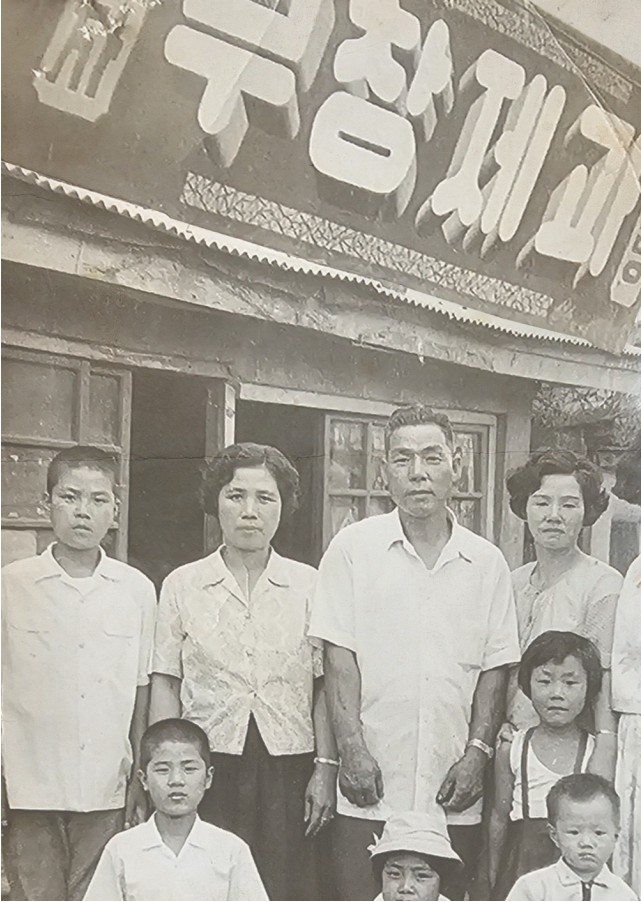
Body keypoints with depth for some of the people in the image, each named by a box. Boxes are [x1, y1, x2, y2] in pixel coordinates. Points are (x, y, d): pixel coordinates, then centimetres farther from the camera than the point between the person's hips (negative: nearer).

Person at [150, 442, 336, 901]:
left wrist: (326, 767, -1)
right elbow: (165, 686, 6)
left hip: (289, 766, 0)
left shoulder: (310, 585, 5)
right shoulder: (182, 585, 6)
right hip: (208, 767, 0)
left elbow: (324, 686, 5)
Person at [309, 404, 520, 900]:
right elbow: (339, 658, -2)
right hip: (370, 791, -2)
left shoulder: (487, 562, 7)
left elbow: (494, 667, 7)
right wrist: (352, 749, -10)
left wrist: (478, 752, -3)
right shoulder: (353, 548, 1)